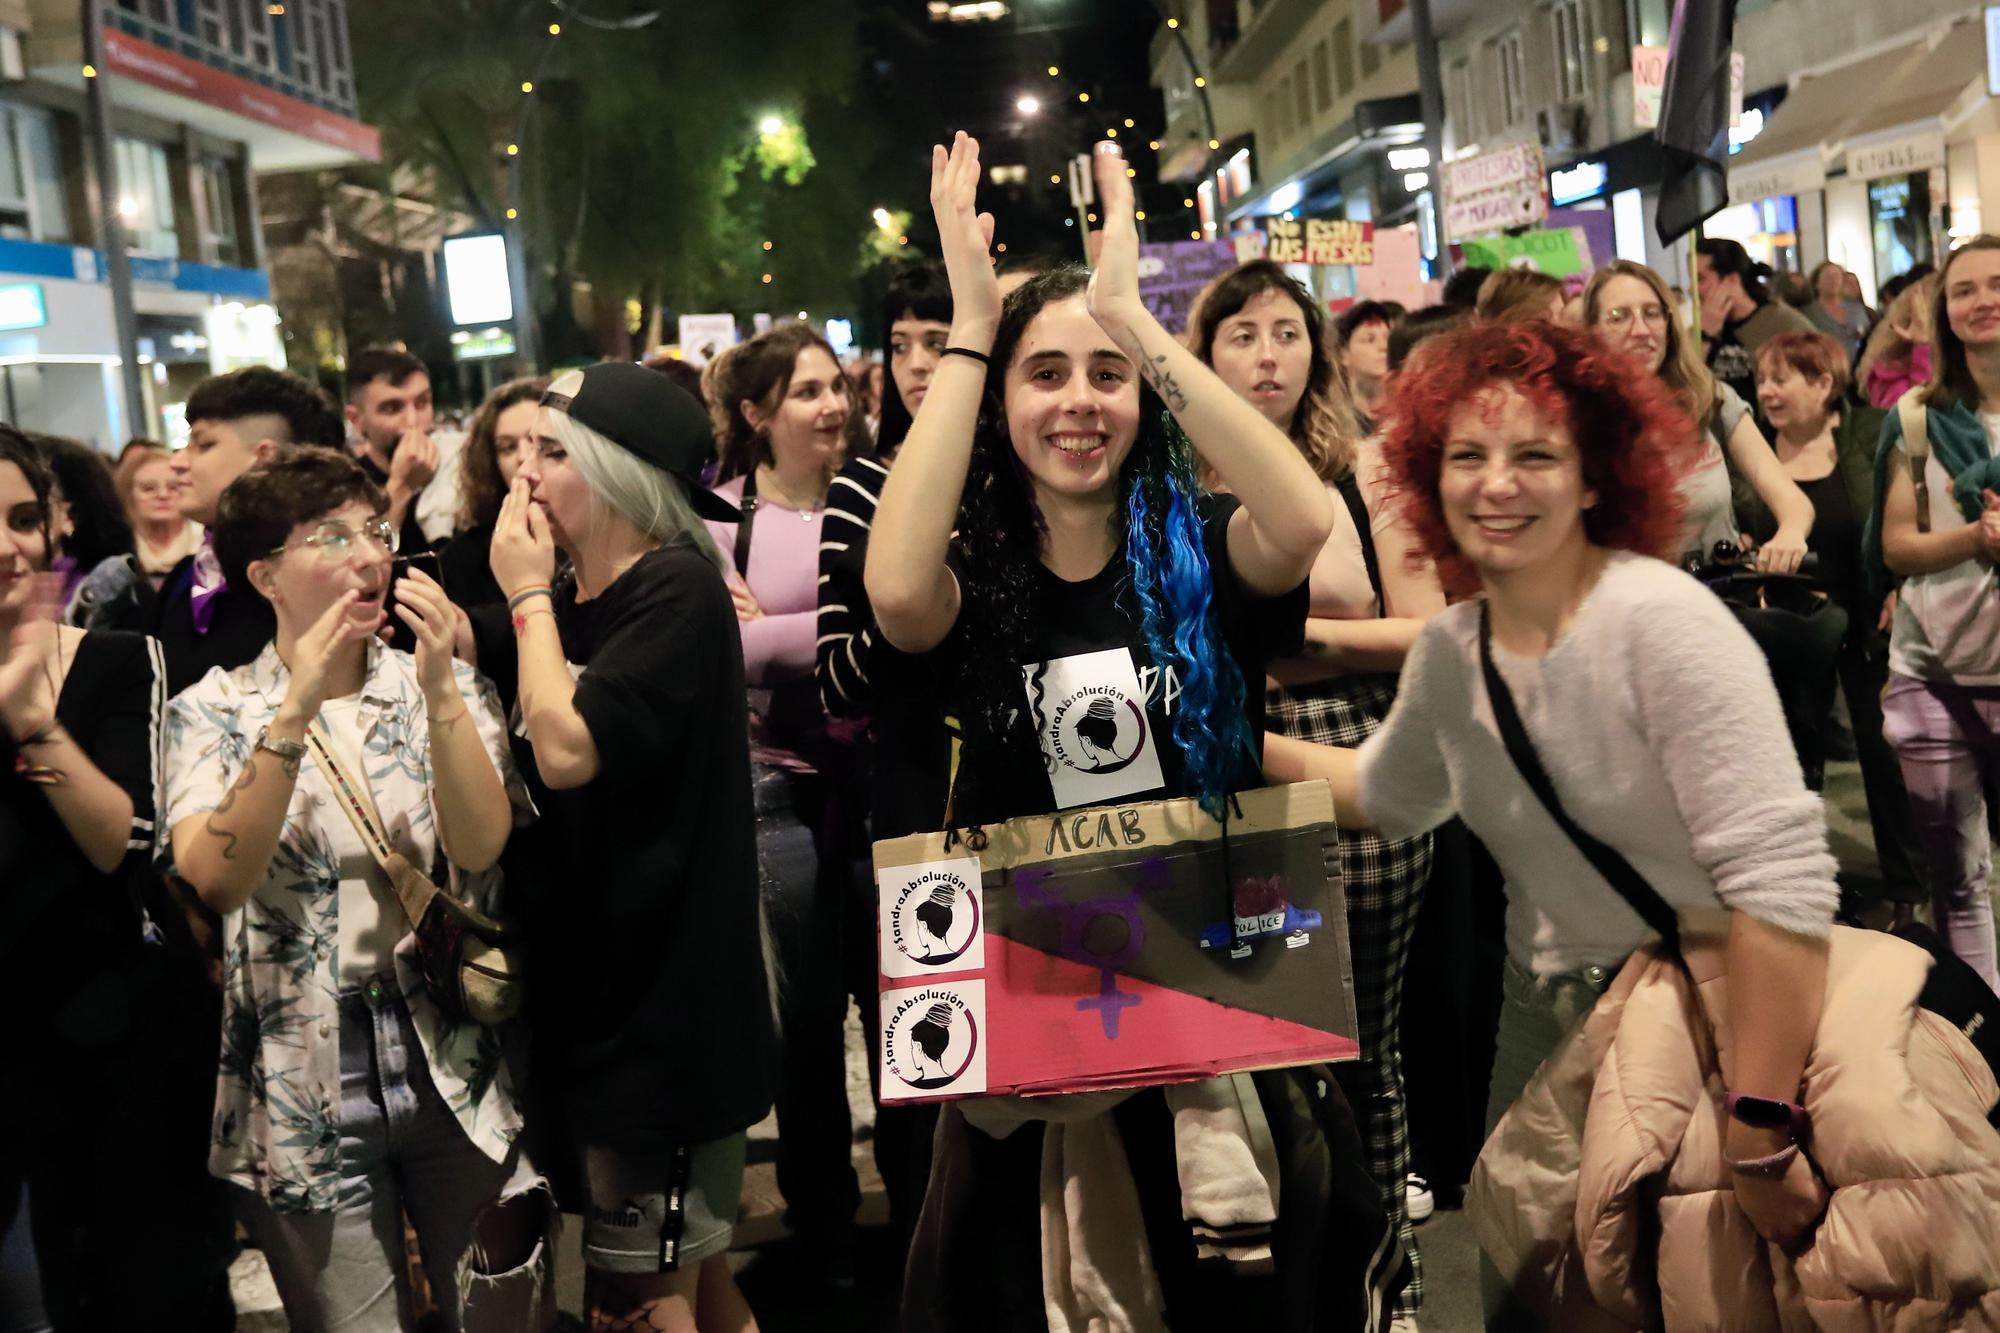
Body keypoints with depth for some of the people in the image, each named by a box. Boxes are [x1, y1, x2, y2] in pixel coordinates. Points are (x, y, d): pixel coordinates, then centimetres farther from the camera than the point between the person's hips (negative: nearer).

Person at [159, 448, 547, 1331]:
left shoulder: (450, 687, 2)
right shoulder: (213, 711, -2)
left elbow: (481, 845, -13)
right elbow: (213, 878, -17)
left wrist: (437, 689, -23)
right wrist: (295, 713, -25)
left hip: (456, 1073, 1)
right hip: (305, 1097, -1)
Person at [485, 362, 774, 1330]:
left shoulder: (676, 589, -15)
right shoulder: (574, 600, 10)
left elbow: (566, 751, -24)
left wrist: (529, 596, -13)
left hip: (665, 992, -9)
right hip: (596, 980, 9)